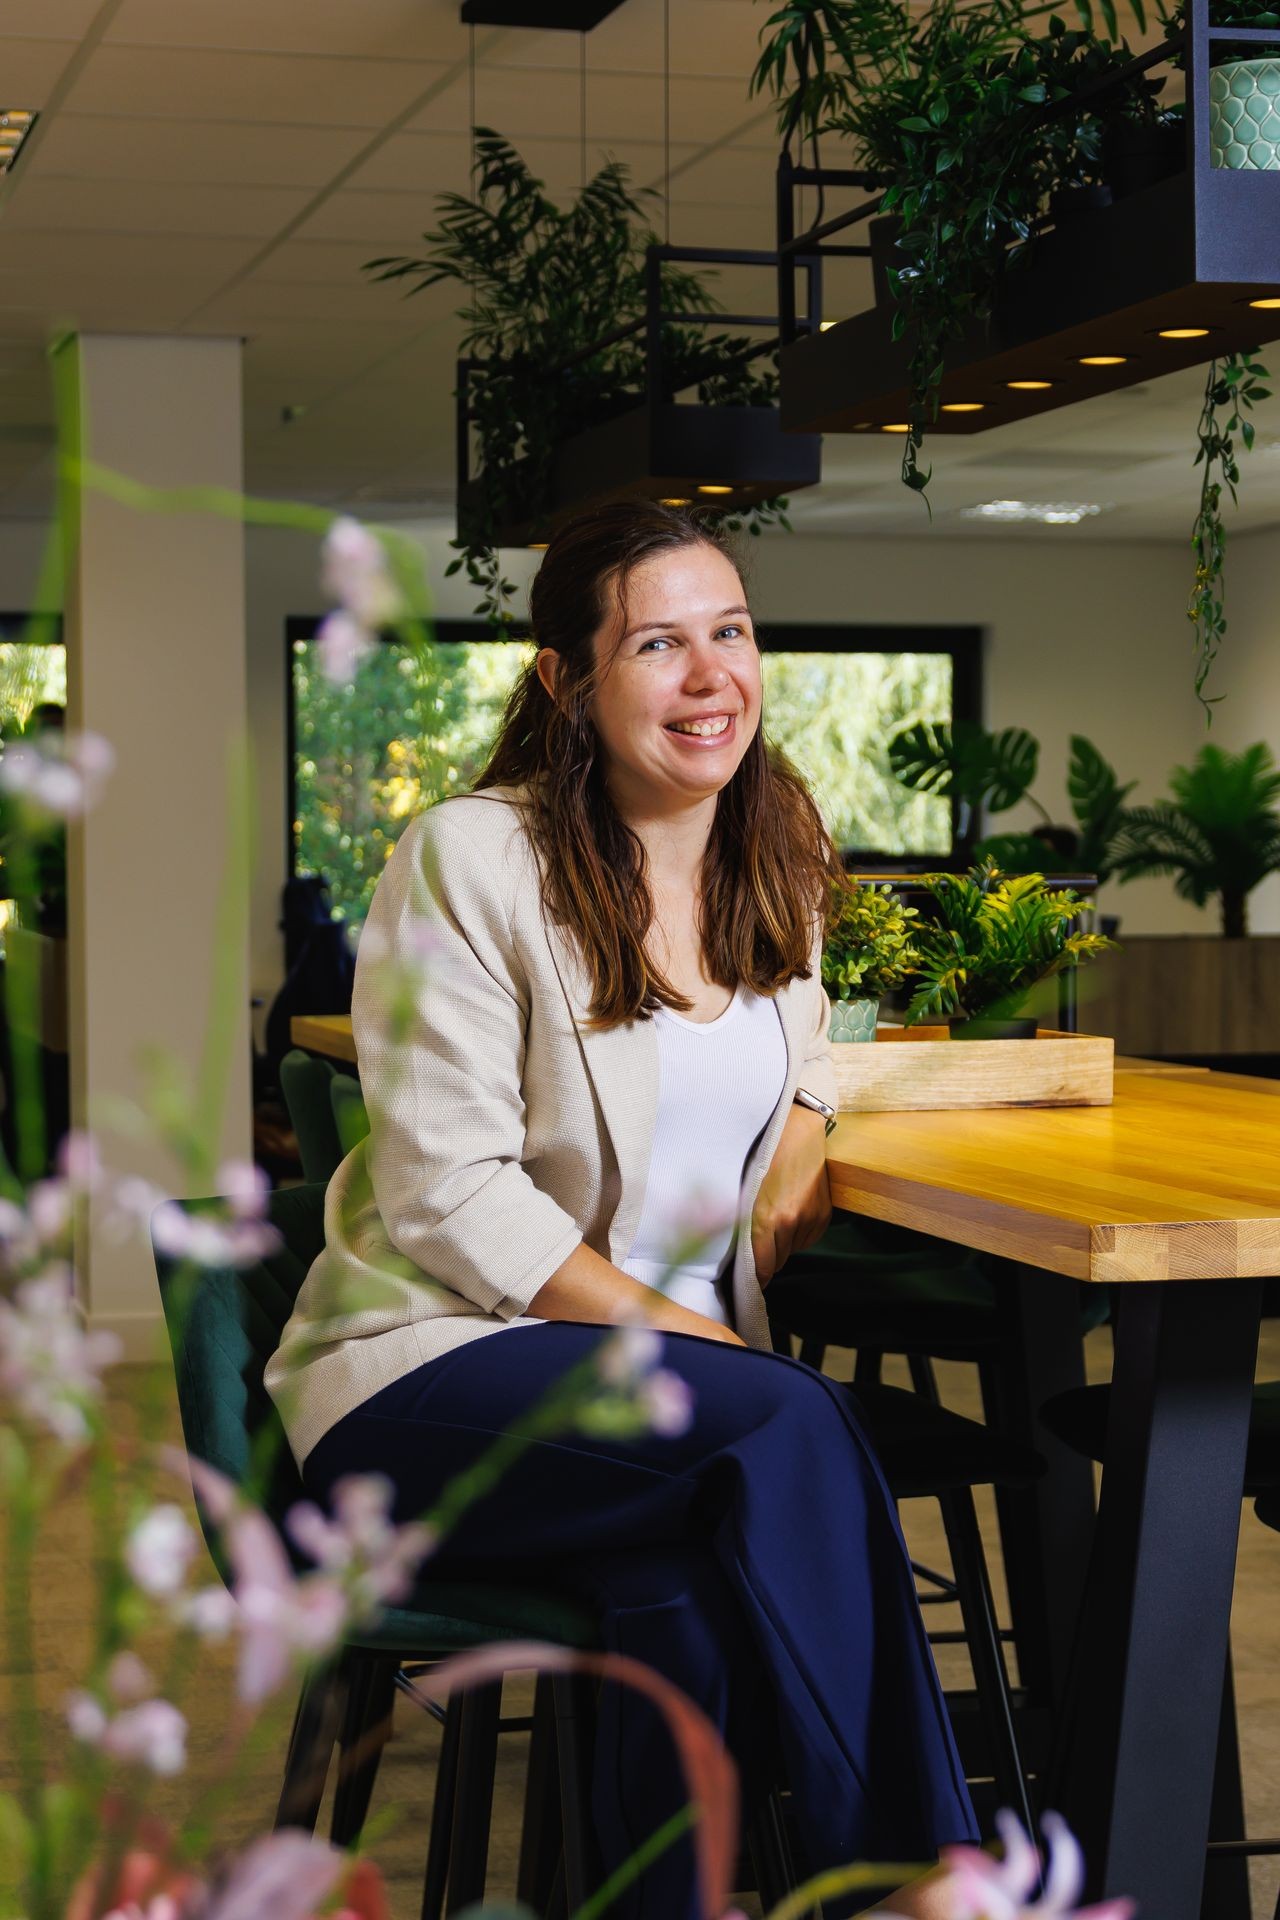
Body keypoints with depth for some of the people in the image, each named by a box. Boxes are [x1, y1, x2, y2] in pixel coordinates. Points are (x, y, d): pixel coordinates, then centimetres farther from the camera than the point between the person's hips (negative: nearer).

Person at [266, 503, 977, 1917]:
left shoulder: (776, 863, 10)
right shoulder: (468, 864, -10)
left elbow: (802, 1069, 25)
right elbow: (448, 1196, -14)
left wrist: (792, 1186, 1)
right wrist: (680, 1339, -20)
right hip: (435, 1370, -5)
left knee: (690, 1592, -32)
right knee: (788, 1431, -32)